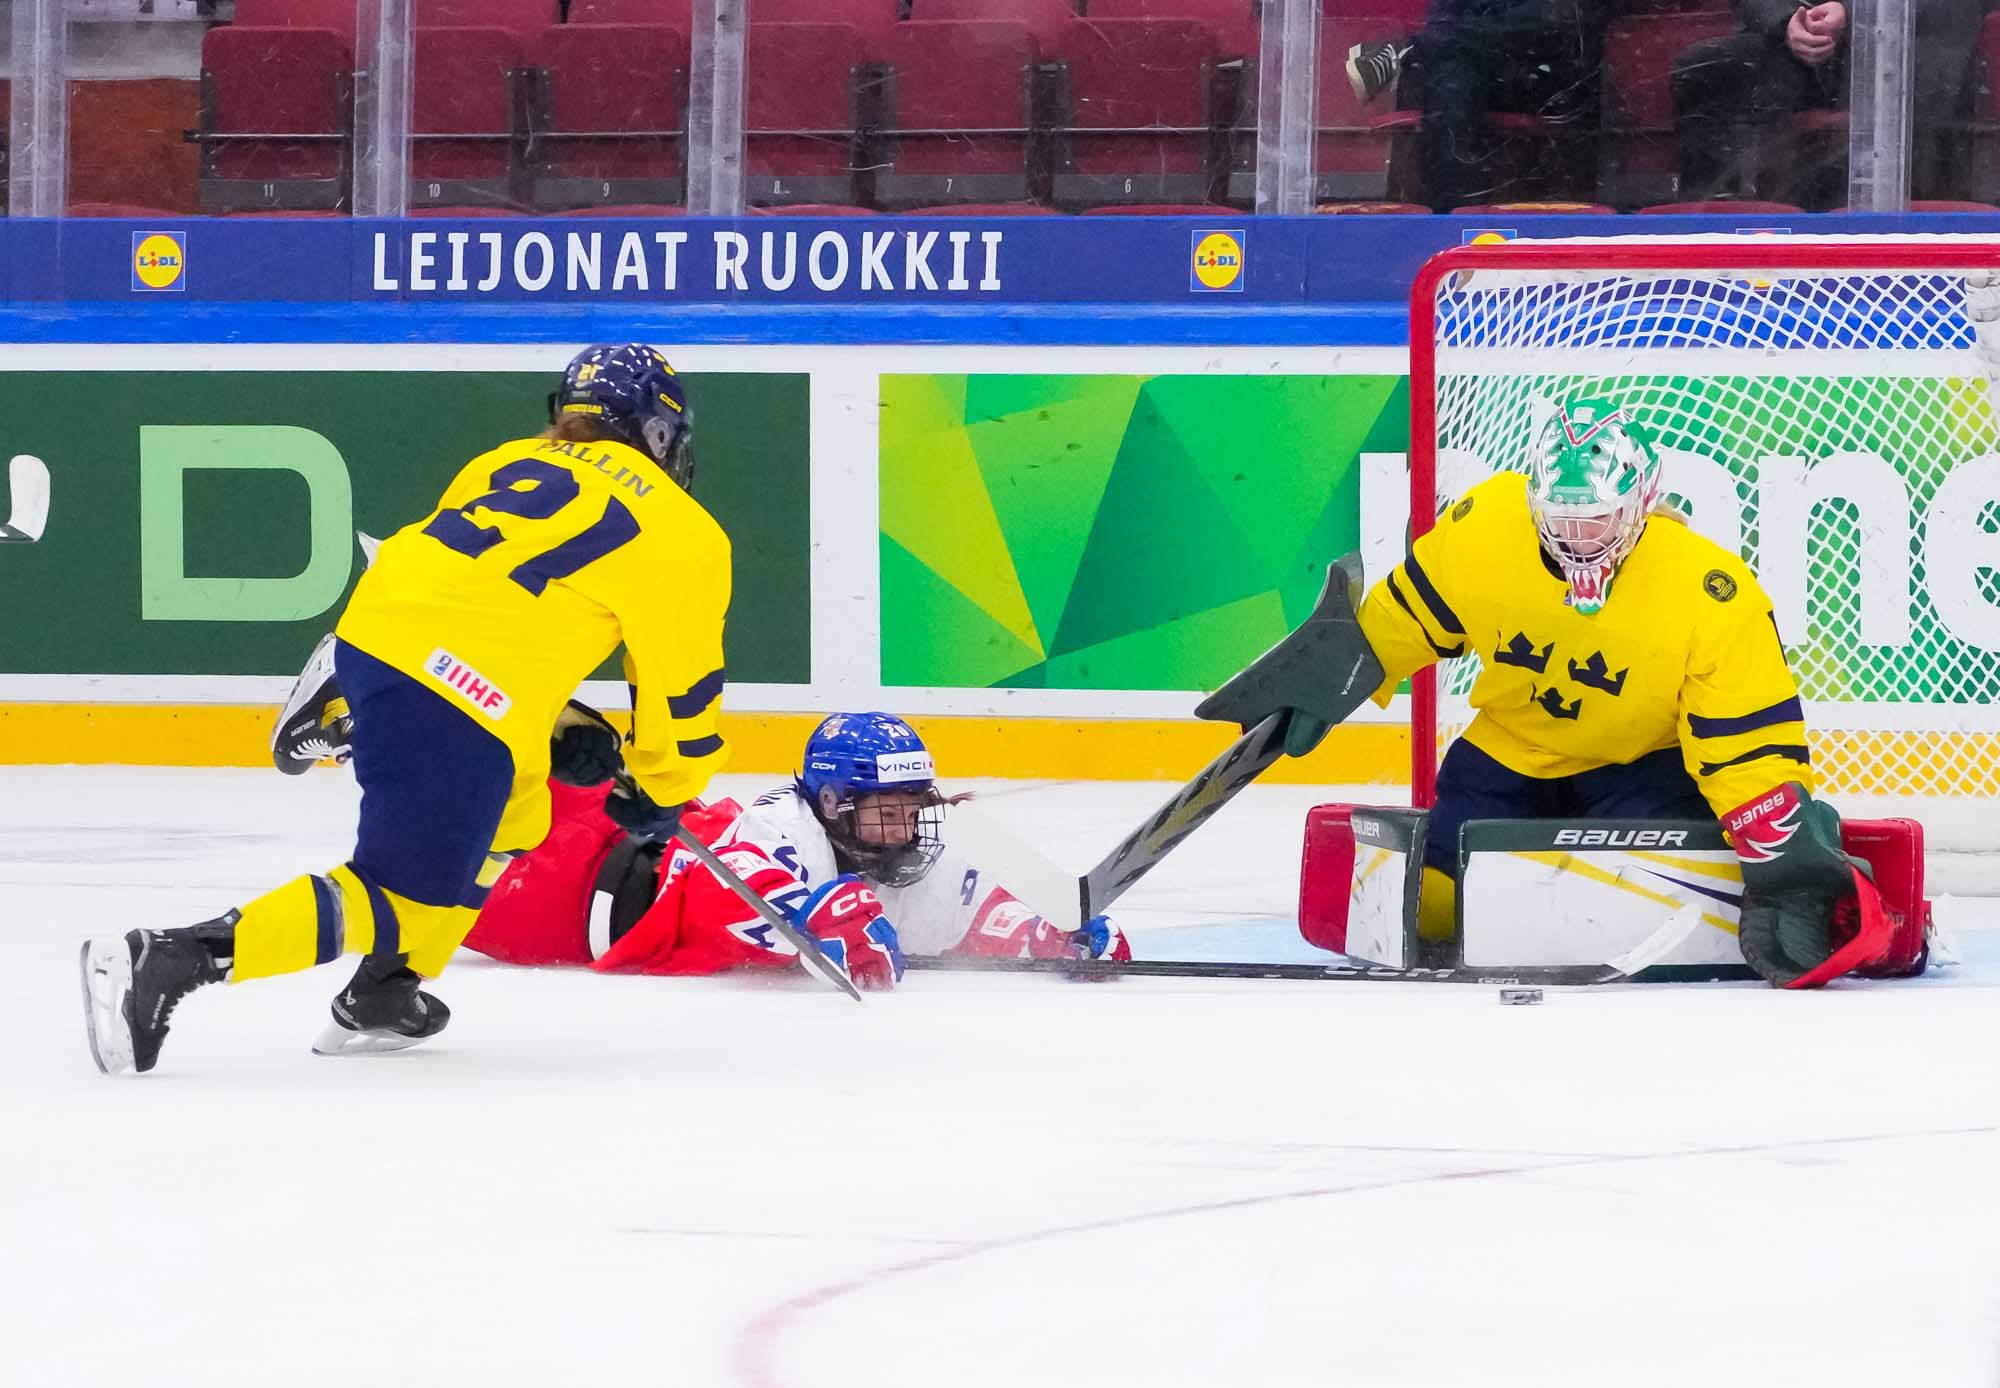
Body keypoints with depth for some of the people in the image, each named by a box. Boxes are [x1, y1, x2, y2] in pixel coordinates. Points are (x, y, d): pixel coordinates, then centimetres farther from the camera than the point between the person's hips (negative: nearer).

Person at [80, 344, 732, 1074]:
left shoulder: (506, 462, 26)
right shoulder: (678, 528, 10)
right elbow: (683, 680, 13)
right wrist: (662, 793, 28)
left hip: (369, 641, 8)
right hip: (462, 722, -8)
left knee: (508, 823, 28)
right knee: (402, 903, -4)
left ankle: (383, 996, 23)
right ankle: (168, 962, -18)